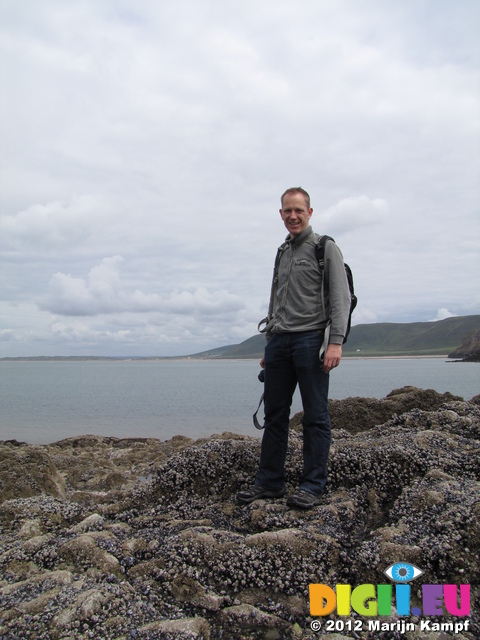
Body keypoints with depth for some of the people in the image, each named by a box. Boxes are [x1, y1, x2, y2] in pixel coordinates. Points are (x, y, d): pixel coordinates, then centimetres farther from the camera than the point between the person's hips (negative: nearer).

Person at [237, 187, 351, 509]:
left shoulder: (326, 248, 0)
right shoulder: (282, 252, 21)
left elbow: (341, 298, -8)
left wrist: (336, 341, -19)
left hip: (310, 340, -6)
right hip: (279, 341, 7)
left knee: (315, 417, -1)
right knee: (275, 415, 8)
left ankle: (313, 486, 7)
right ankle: (270, 482, 17)